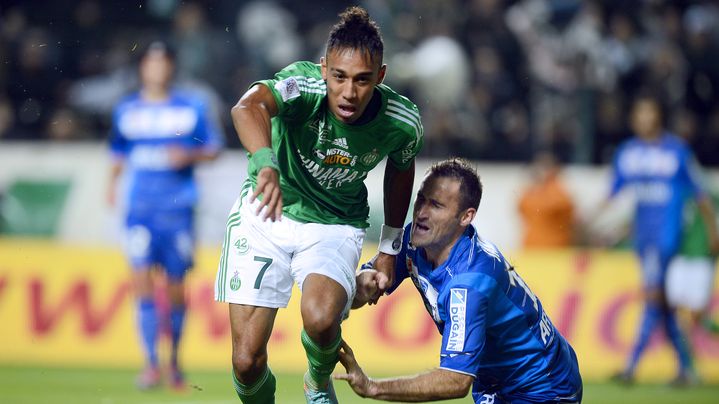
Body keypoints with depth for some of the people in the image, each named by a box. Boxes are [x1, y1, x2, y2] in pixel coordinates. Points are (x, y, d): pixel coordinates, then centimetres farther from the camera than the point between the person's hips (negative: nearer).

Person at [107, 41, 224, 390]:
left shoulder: (191, 108, 4)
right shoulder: (126, 111, 9)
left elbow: (213, 148, 8)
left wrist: (189, 155, -10)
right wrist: (113, 182, 6)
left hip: (178, 206, -1)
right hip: (139, 207, 1)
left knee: (175, 288, 3)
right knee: (142, 280, -13)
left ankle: (174, 359, 24)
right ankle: (151, 364, -13)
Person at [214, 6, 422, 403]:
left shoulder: (403, 123, -17)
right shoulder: (302, 85, -28)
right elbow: (247, 107, -50)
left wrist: (389, 248, 14)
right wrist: (267, 165, -70)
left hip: (335, 226, 1)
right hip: (265, 216, -1)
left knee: (320, 318, -31)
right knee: (247, 362, -9)